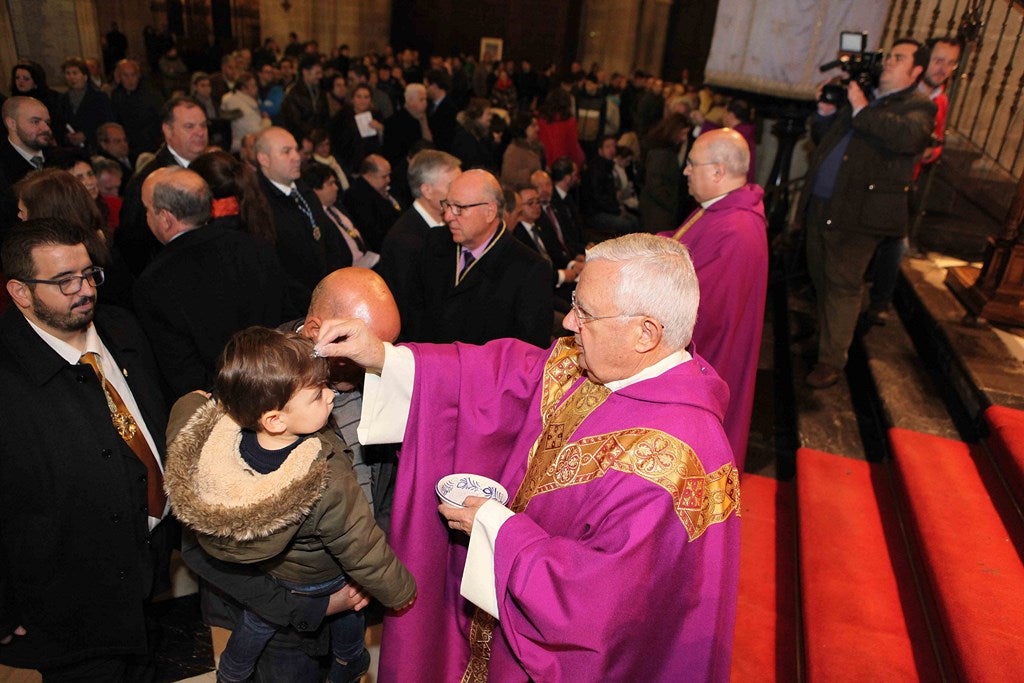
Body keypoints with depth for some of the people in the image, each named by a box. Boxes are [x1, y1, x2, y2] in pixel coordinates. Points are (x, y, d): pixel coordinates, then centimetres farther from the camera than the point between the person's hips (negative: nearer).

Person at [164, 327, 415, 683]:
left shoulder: (214, 432, -33)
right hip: (317, 579, -4)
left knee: (258, 620, 34)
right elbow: (363, 551, -30)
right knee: (347, 609, 30)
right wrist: (400, 591, -13)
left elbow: (187, 404, -8)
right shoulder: (328, 484, -45)